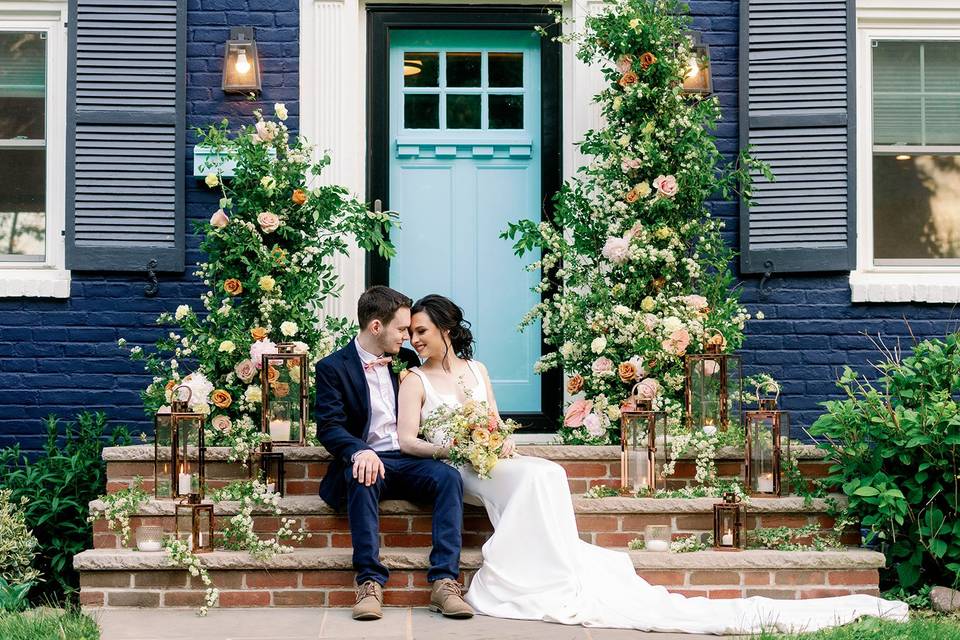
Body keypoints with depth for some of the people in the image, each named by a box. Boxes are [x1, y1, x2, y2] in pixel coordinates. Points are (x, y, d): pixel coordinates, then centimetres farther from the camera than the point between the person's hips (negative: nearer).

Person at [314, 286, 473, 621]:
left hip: (408, 461, 4)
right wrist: (360, 452, -31)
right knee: (363, 478, -38)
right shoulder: (333, 367, 1)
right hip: (367, 460, -4)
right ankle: (369, 581, -36)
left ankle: (444, 581, -32)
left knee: (449, 477, -26)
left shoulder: (406, 360, 15)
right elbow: (329, 426, -11)